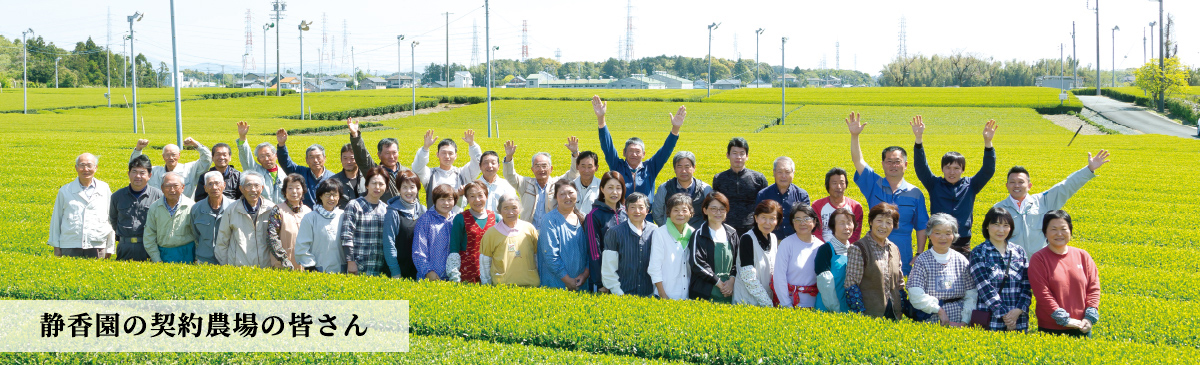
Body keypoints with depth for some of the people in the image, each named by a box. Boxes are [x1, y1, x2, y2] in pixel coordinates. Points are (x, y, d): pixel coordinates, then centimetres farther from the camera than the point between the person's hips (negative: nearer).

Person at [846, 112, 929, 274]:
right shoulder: (873, 185, 4)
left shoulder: (915, 194, 5)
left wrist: (919, 255, 1)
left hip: (902, 259, 0)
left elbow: (921, 227, 8)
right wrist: (854, 136, -21)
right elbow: (858, 160, -7)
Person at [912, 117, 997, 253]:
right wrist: (919, 138, -20)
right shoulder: (935, 185, 5)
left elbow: (988, 170, -3)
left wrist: (988, 142, -17)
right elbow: (921, 166, -6)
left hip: (962, 246, 1)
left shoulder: (970, 186, 7)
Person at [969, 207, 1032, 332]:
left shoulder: (1019, 252, 11)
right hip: (989, 322, -3)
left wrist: (1018, 310, -11)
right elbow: (985, 287, -9)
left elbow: (1027, 285, 6)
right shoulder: (978, 253, 1)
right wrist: (1004, 314, -16)